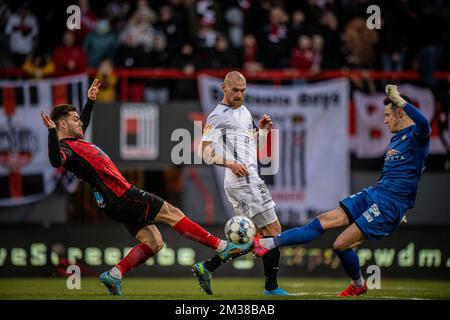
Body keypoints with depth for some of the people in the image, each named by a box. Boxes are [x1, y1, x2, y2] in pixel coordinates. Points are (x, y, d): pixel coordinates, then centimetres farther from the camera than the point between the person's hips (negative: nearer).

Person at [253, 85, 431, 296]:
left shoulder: (416, 136, -10)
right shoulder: (396, 139, 20)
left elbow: (423, 124, -36)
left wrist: (398, 99, -30)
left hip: (390, 205, -9)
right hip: (372, 194, 9)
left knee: (341, 245, -10)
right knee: (324, 221, 0)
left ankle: (358, 285, 16)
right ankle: (268, 244, 0)